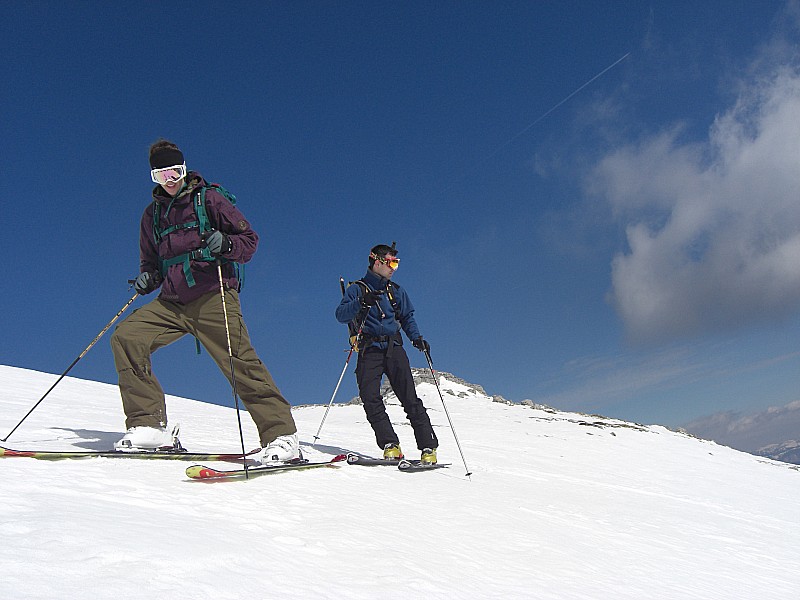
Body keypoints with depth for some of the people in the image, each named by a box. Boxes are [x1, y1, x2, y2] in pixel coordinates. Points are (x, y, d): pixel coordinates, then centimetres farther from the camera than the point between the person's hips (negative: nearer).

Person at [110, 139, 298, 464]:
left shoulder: (208, 198, 4)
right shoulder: (152, 213, 19)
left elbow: (249, 240, 1)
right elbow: (150, 260, 27)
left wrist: (225, 244, -20)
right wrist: (147, 278, 4)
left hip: (212, 295, -5)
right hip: (171, 302, 6)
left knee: (239, 361, -16)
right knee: (126, 337, -13)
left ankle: (281, 436, -13)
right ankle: (149, 425, -8)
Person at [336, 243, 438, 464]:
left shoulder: (396, 292, 19)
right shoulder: (358, 289, 8)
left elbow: (407, 317, 24)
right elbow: (341, 315, -3)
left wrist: (416, 337, 5)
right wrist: (361, 303, -20)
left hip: (394, 348, 2)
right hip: (369, 350, -2)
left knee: (410, 398, -8)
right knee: (370, 399, -15)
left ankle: (428, 447, -9)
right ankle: (390, 445, -13)